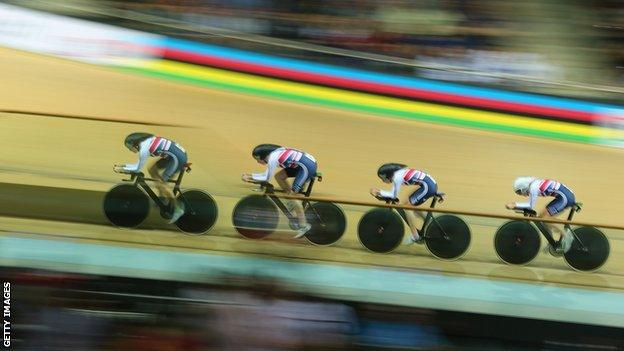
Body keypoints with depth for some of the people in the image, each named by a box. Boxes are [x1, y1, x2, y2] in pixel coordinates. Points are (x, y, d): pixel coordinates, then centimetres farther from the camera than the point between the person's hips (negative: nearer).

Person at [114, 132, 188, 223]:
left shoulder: (144, 149, -17)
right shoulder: (145, 142, 11)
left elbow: (137, 168, -7)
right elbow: (139, 165, 19)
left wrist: (122, 169, 0)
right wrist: (123, 165, 14)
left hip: (178, 158, -10)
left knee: (160, 183, -6)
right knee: (151, 169, 13)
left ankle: (178, 209, 1)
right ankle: (163, 198, 19)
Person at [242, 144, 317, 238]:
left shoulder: (272, 158, -15)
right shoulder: (274, 153, 12)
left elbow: (266, 177, -8)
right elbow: (266, 174, 19)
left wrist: (250, 177, -2)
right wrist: (250, 175, 13)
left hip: (308, 166, -10)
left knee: (293, 194, -8)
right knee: (279, 176, 9)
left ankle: (303, 226, -4)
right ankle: (294, 203, 18)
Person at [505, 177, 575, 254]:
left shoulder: (533, 188, -17)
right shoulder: (533, 184, 10)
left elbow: (530, 206, -14)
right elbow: (529, 204, 16)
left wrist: (515, 205, -10)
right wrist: (515, 205, 7)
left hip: (566, 197, -10)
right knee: (541, 216, 11)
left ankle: (565, 235, -3)